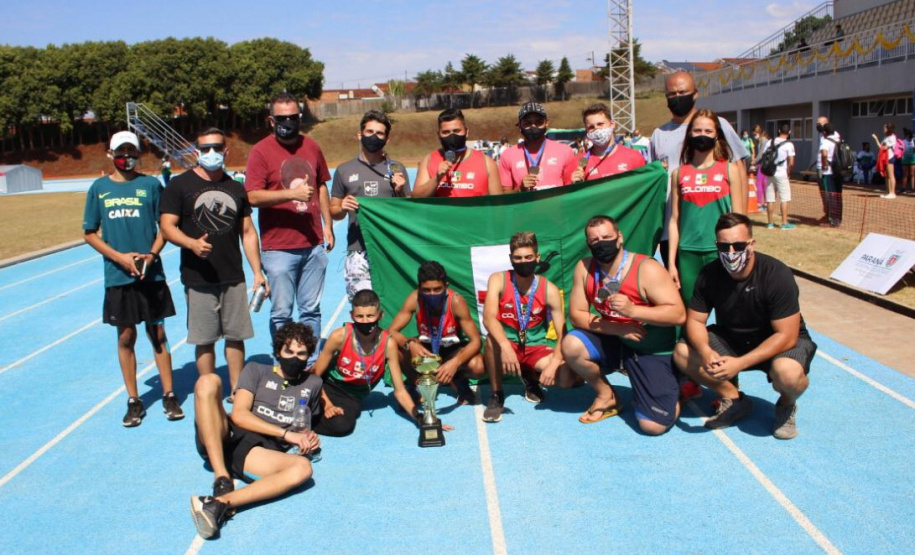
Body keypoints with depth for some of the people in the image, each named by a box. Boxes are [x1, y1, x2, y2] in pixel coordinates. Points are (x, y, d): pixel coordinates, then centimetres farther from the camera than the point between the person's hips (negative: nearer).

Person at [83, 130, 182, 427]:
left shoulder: (151, 184, 1)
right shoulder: (99, 188, 5)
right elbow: (90, 233, 6)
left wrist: (151, 255, -13)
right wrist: (119, 257, -7)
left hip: (151, 273, -1)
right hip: (117, 276, 1)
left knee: (157, 333, 6)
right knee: (126, 337, 7)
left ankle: (169, 396, 15)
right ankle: (133, 400, 18)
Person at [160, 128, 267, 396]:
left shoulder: (236, 188, 12)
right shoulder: (179, 185, 0)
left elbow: (248, 232, 14)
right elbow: (167, 227, -6)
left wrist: (257, 272, 7)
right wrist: (192, 244, -26)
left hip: (234, 278, 3)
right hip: (199, 280, -3)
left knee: (236, 336, 8)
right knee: (205, 340, 3)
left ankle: (237, 391, 20)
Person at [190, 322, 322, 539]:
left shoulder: (313, 383, 22)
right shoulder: (256, 370, 13)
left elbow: (305, 422, 34)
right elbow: (239, 415, 0)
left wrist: (309, 437, 7)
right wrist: (287, 434, -8)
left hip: (261, 452, 1)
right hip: (225, 438, 0)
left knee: (302, 467, -32)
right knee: (208, 381, -25)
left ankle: (220, 503, -47)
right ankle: (223, 479, -32)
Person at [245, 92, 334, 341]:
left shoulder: (311, 146, 10)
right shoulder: (261, 151, -5)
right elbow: (253, 196, -14)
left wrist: (328, 225, 15)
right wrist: (291, 193, -23)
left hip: (313, 244, 5)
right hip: (279, 248, -4)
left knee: (311, 310, 12)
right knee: (281, 313, 1)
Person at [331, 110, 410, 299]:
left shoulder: (396, 169, 11)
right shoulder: (344, 170, 11)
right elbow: (333, 211, 14)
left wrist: (400, 192, -7)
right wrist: (342, 208, -7)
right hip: (358, 251, 0)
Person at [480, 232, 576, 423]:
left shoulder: (549, 290, -11)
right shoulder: (498, 280, -14)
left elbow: (562, 334, -13)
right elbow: (488, 318, -29)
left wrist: (554, 364, -30)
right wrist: (506, 347, -45)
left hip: (536, 348, 2)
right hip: (507, 345, -1)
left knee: (567, 379, -23)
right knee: (492, 338, -37)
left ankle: (531, 377, 14)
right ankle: (496, 395, -13)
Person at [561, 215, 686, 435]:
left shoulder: (647, 269, -21)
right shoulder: (584, 268, -8)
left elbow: (678, 314, -23)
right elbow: (576, 314, -8)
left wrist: (632, 310, -35)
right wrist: (616, 328, -23)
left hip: (651, 349, -4)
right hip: (613, 340, 4)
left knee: (654, 425, -15)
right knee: (570, 345, -24)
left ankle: (672, 396, 24)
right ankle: (606, 396, 4)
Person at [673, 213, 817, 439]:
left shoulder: (777, 275, -27)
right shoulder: (710, 275, -14)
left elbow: (786, 336, -28)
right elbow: (695, 321, -9)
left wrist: (740, 364, -37)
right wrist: (705, 352, -33)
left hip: (780, 342, -4)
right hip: (731, 338, 5)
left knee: (787, 372, -38)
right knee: (683, 353, -17)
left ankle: (787, 405, 2)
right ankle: (733, 399, 6)